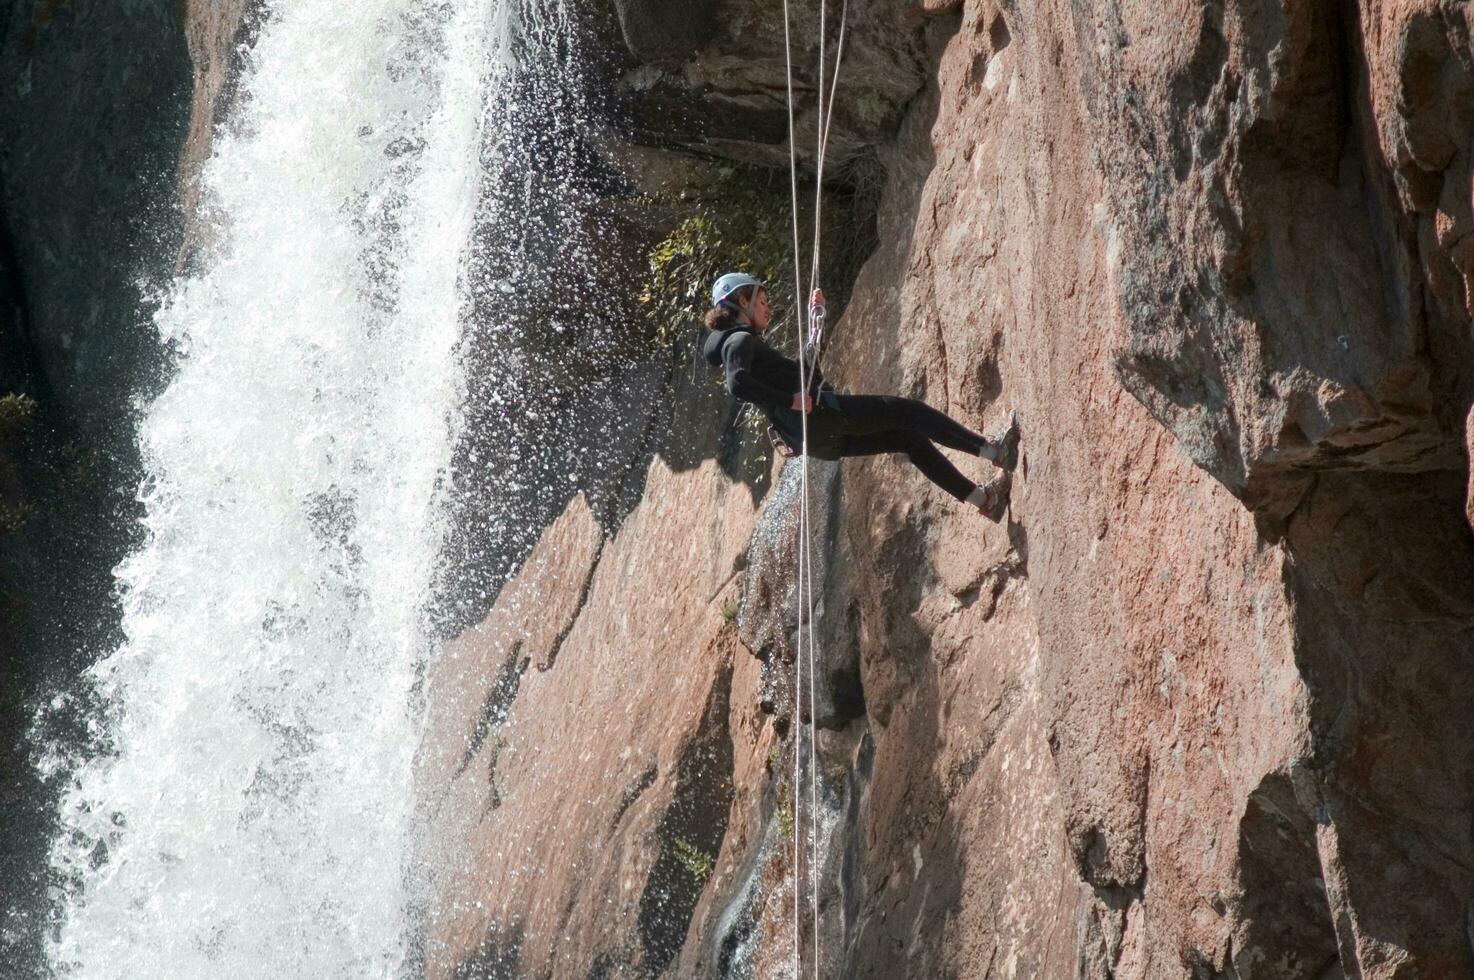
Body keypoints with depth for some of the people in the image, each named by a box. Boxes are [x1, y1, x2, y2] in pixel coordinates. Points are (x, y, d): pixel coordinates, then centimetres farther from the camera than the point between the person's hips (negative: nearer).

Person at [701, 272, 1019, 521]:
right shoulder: (740, 340, -4)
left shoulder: (745, 342, 27)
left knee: (909, 437, 13)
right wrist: (790, 399, -24)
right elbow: (737, 384, -25)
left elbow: (806, 369, 36)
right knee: (907, 410, -8)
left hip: (819, 439, 11)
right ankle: (993, 450, -12)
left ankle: (982, 497, 11)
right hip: (814, 414, -11)